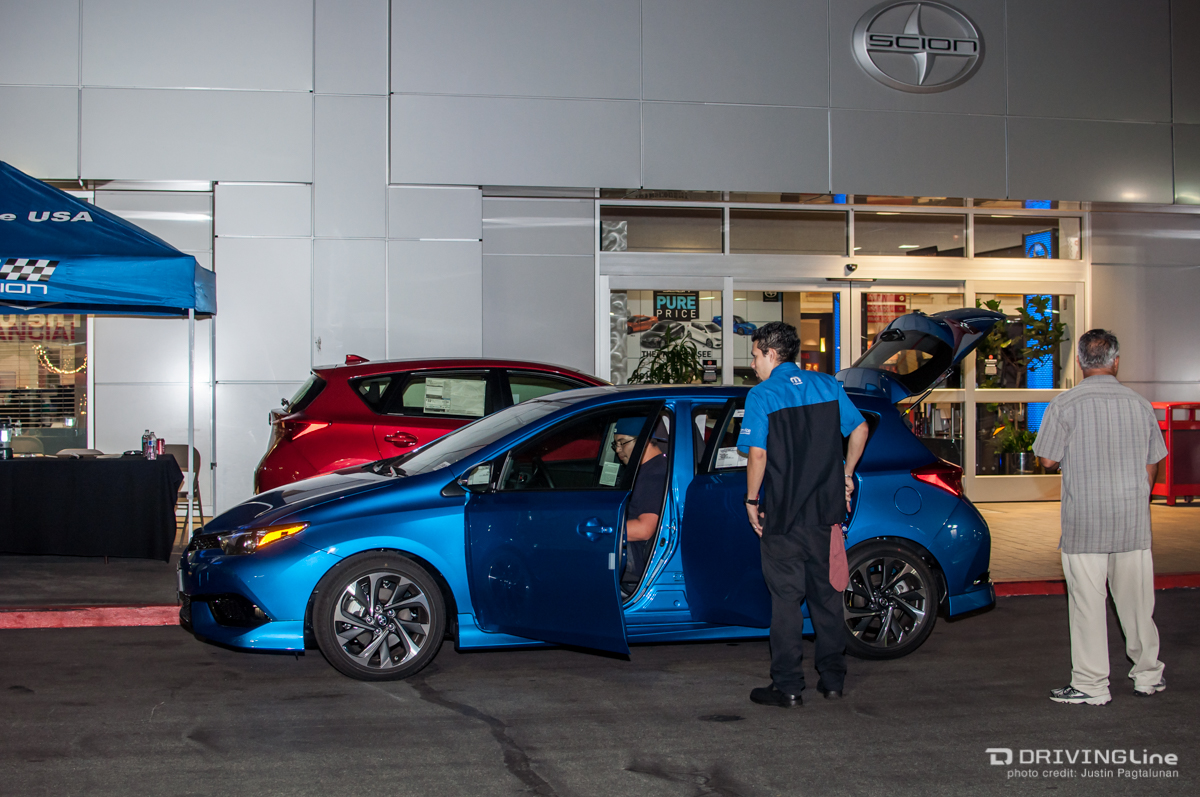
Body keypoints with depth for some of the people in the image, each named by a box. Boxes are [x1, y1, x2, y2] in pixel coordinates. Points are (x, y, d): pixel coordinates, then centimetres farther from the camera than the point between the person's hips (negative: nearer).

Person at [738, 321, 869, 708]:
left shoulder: (762, 395, -9)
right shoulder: (827, 385, 6)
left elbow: (757, 453, -16)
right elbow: (860, 429, 10)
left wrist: (752, 500, -6)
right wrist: (845, 476, 18)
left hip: (782, 512, -5)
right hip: (825, 509, 5)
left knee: (786, 597, 1)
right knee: (826, 592, 14)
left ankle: (787, 686, 4)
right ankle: (833, 679, 20)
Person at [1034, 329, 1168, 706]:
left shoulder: (1064, 406, -9)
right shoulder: (1140, 405, 3)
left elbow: (1048, 459, -6)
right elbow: (1151, 467, 9)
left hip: (1084, 520, -3)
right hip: (1133, 519, 3)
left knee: (1088, 602, 2)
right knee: (1136, 599, 14)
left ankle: (1091, 685, 6)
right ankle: (1148, 674, 26)